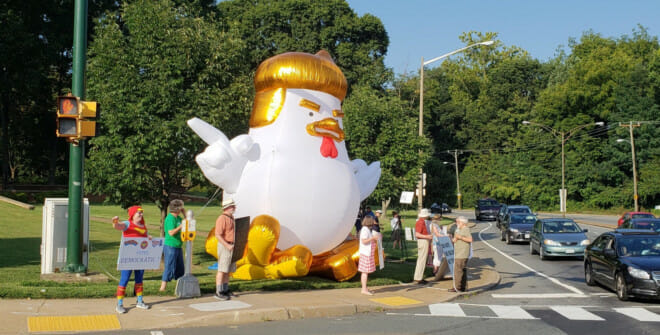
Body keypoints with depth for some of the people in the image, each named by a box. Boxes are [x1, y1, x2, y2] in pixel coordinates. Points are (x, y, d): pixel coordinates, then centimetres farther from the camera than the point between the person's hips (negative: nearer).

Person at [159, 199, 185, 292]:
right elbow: (171, 232, -22)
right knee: (169, 268, -7)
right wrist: (181, 226, -17)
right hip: (170, 247, -9)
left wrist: (185, 214, 13)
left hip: (178, 247, 9)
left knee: (180, 268, 14)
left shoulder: (178, 217, 11)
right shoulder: (170, 218, -15)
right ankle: (163, 287, -2)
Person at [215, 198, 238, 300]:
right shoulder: (222, 219, -14)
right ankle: (218, 292, -6)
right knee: (222, 270, -8)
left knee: (228, 270, 12)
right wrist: (227, 246, -24)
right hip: (224, 246, -9)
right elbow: (218, 235, -20)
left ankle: (225, 290, 19)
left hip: (231, 246, 9)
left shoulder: (231, 218, 15)